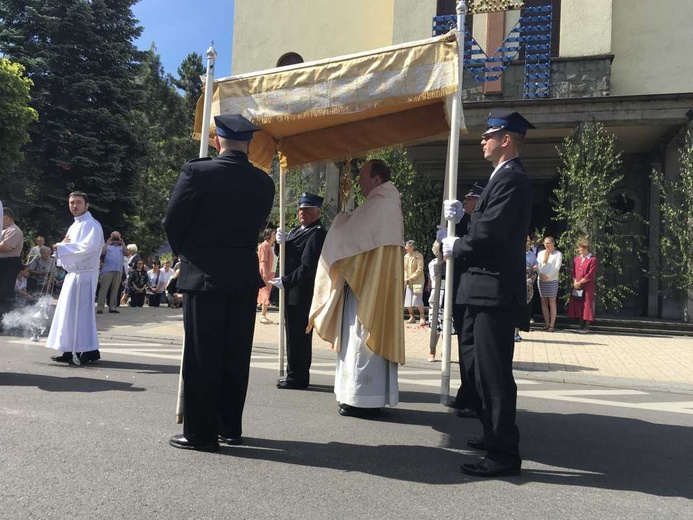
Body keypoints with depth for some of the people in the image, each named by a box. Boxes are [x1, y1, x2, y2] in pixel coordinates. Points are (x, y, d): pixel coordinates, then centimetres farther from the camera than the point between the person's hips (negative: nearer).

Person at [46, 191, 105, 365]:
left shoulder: (92, 225, -9)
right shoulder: (74, 226, 19)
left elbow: (88, 247, -23)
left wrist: (62, 246, -17)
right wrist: (64, 244, 1)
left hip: (84, 274, -9)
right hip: (73, 273, 9)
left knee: (82, 310, -9)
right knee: (68, 311, 9)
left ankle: (90, 350, -4)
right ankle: (71, 351, 14)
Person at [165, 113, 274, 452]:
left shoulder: (197, 172, -9)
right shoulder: (264, 182, 3)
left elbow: (172, 222, -3)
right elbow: (257, 227, 8)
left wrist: (186, 254, 15)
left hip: (203, 275, -4)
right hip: (244, 277, 4)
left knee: (202, 356, 2)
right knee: (235, 356, 11)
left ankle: (200, 432, 8)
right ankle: (230, 428, 20)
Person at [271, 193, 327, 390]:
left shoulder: (318, 233, -11)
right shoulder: (296, 231, 18)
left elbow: (308, 266, -18)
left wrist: (285, 281, -16)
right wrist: (280, 242, -3)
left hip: (302, 293, -9)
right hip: (292, 292, 9)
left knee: (298, 335, -5)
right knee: (297, 334, 14)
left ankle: (296, 377, 3)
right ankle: (298, 375, 24)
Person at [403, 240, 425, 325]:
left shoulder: (419, 256, -9)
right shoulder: (405, 256, 9)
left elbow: (419, 269, -14)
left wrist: (411, 278, -18)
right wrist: (405, 279, -2)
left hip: (417, 280, -6)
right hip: (408, 282, 6)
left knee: (417, 299, -15)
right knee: (407, 299, 4)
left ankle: (422, 317, -1)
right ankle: (412, 317, 17)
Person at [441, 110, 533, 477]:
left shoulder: (511, 179, -14)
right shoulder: (505, 178, 19)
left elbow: (488, 234, -23)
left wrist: (455, 247, -8)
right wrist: (462, 216, 4)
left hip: (495, 291, -11)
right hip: (486, 290, 11)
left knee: (493, 371, -5)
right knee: (479, 365, 19)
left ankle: (504, 454, 6)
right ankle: (496, 434, 34)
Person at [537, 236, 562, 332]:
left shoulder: (558, 254, 3)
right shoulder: (541, 253, 14)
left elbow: (557, 267, -6)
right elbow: (537, 265, 6)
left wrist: (548, 276, -17)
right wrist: (541, 274, -13)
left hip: (552, 281, -3)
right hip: (541, 281, 4)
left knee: (552, 302, -4)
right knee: (544, 302, 3)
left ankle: (552, 324, -2)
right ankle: (546, 324, 8)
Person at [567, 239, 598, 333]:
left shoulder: (593, 260, -7)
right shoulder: (576, 259, 13)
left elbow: (590, 275, -13)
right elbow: (573, 272, 11)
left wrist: (580, 282, -12)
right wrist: (575, 282, -5)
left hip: (588, 287, -6)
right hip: (577, 287, 6)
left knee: (587, 306, -1)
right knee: (578, 306, 7)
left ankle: (586, 327, 6)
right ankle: (582, 326, 17)